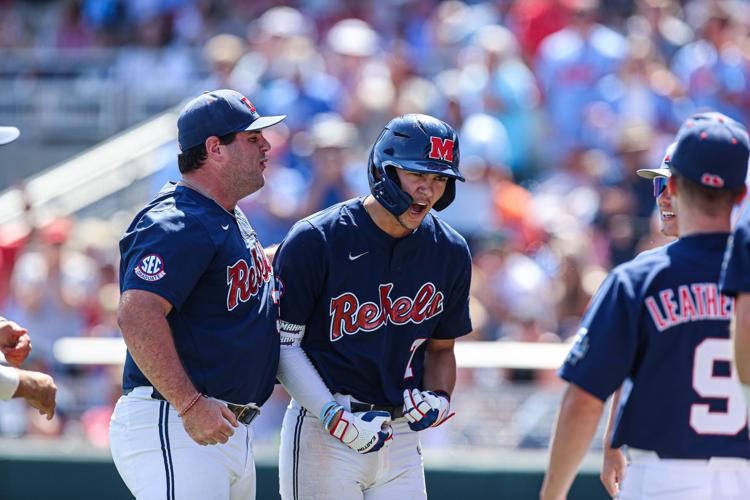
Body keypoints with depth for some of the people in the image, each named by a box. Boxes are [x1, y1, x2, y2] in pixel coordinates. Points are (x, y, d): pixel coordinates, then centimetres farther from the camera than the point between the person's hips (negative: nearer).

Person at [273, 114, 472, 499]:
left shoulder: (450, 253, 5)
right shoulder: (315, 240, -10)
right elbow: (283, 344, -8)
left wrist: (439, 397, -3)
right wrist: (334, 417, -17)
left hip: (401, 437, 5)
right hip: (322, 435, -4)